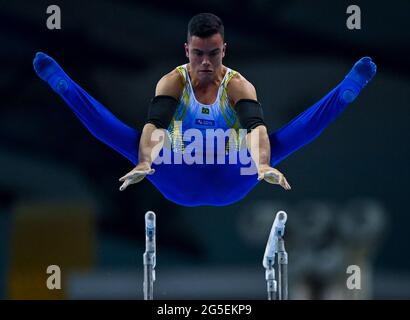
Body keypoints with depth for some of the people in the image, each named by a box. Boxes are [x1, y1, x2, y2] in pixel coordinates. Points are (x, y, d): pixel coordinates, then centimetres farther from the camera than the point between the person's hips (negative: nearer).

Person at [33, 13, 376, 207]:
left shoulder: (238, 85, -9)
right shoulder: (173, 82, -8)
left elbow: (256, 127, -28)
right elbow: (154, 125, -26)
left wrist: (263, 166, -50)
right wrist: (144, 164, -47)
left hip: (230, 181, 0)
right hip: (179, 183, 0)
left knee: (299, 128, -20)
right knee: (120, 133, -23)